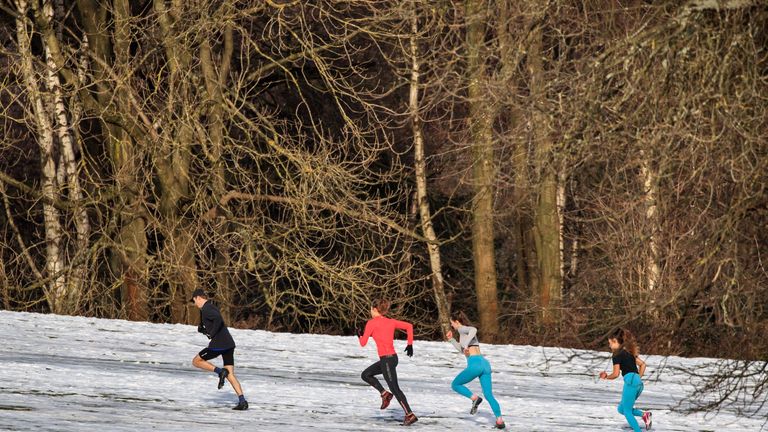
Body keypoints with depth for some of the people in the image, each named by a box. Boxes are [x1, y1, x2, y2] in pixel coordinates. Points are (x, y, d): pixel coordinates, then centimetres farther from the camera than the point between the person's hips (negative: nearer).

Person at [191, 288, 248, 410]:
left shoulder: (206, 309, -8)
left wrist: (211, 334, -15)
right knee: (230, 375, 7)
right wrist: (202, 329, 14)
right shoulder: (212, 308, 23)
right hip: (229, 344, 9)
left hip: (218, 344, -9)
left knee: (196, 361, 9)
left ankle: (220, 371, -8)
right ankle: (242, 401, -5)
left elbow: (218, 318, -28)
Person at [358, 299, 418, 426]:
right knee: (365, 375, 20)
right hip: (392, 357, 8)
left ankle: (410, 415, -9)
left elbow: (363, 343, -6)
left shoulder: (371, 323, -8)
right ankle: (384, 394, 11)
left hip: (387, 359, -8)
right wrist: (410, 344, 14)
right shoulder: (391, 322, 11)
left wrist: (360, 335, 17)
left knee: (395, 388, -6)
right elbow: (409, 326, 11)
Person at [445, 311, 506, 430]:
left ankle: (475, 398, -7)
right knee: (489, 395, 6)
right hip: (485, 363, 8)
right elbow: (463, 350, 41)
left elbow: (473, 330, -23)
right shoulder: (466, 331, 27)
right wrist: (451, 340, 39)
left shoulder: (462, 329, 2)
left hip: (475, 363, -8)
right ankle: (500, 420, -5)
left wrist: (466, 344, -25)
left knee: (455, 385, 12)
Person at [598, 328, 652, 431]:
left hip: (630, 381, -8)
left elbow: (616, 374, -6)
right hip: (638, 383, 8)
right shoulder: (629, 352, 22)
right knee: (621, 409, 15)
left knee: (627, 411, -1)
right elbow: (642, 364, 24)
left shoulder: (617, 354, -2)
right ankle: (644, 415, -3)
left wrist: (606, 377, 13)